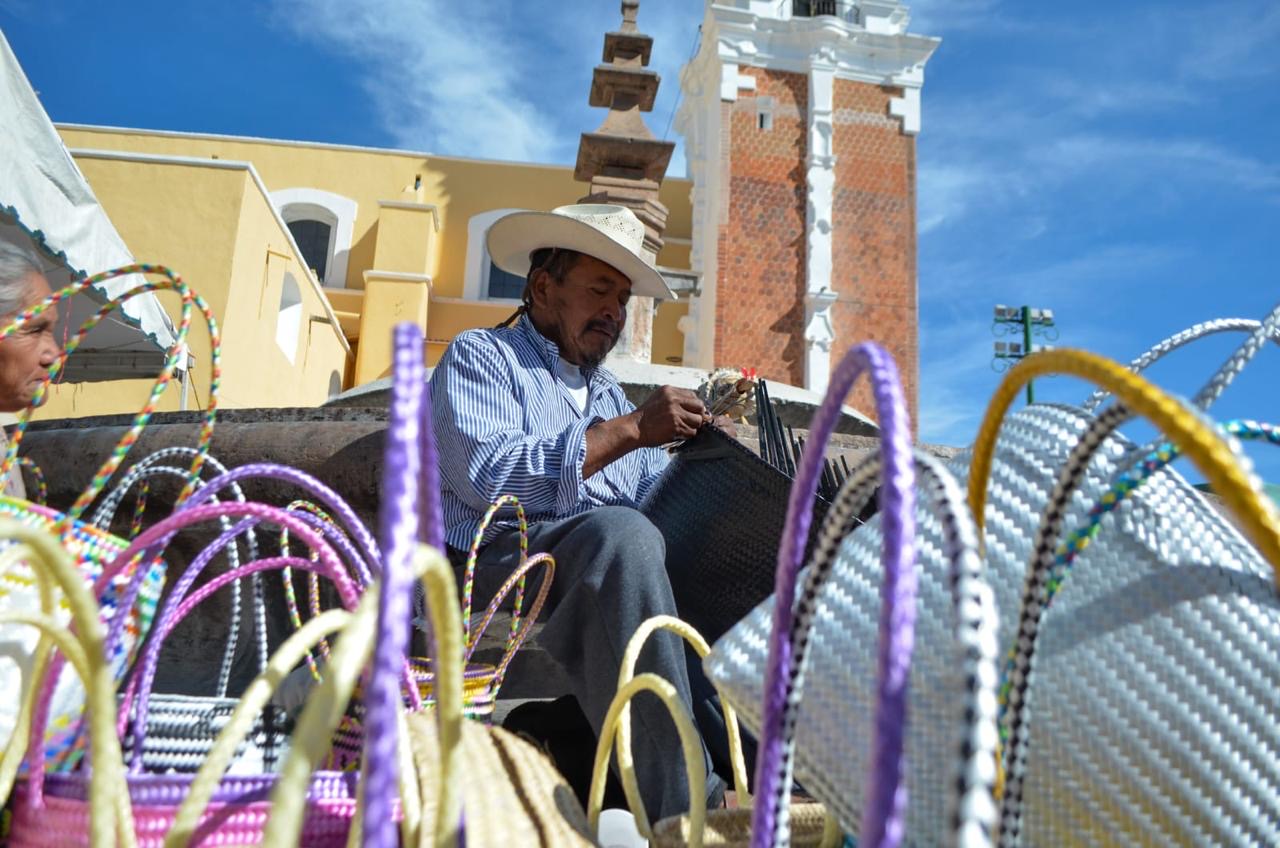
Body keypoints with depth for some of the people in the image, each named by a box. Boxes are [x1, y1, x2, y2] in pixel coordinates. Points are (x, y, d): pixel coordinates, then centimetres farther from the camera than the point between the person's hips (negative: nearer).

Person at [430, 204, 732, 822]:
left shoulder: (610, 394, 30)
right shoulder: (479, 357, 9)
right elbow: (487, 474, -13)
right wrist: (629, 429, -13)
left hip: (613, 568, 7)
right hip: (502, 556, -6)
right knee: (621, 534, -36)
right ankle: (685, 807, -36)